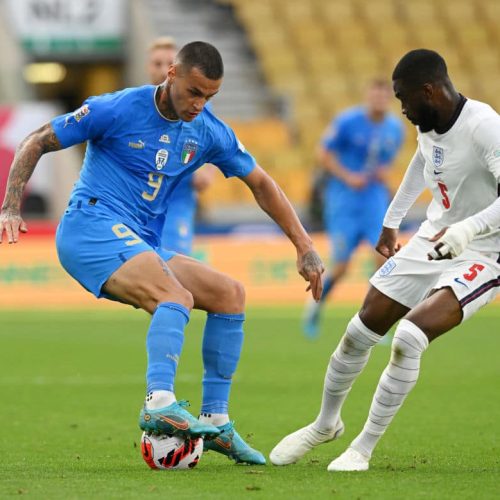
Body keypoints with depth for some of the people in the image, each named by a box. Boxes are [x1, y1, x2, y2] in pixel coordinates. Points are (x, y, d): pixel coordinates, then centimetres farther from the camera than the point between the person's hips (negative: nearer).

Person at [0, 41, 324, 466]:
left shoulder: (209, 133, 7)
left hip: (140, 247, 7)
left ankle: (215, 422, 1)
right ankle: (160, 403, -47)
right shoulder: (118, 109, -9)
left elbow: (261, 183, 16)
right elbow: (36, 144, -2)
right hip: (92, 226, -7)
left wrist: (305, 247, 11)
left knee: (230, 293, -2)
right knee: (177, 297, -31)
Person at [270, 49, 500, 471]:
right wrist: (392, 221, 29)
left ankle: (364, 448, -7)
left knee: (409, 337, -25)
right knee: (360, 332, 8)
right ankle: (326, 424, 35)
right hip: (433, 240, 8)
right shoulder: (429, 123, -1)